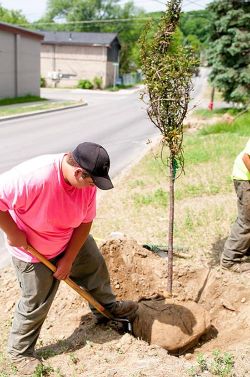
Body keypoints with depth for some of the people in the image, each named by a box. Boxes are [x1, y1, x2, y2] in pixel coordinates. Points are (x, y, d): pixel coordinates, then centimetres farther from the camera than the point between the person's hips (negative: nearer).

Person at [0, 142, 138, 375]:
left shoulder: (87, 181, -20)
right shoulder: (33, 176, -41)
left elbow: (85, 222, -11)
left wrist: (68, 260, -12)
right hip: (32, 251, -5)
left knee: (95, 266, 19)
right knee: (36, 304, 6)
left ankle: (109, 307, 47)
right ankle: (19, 352, 31)